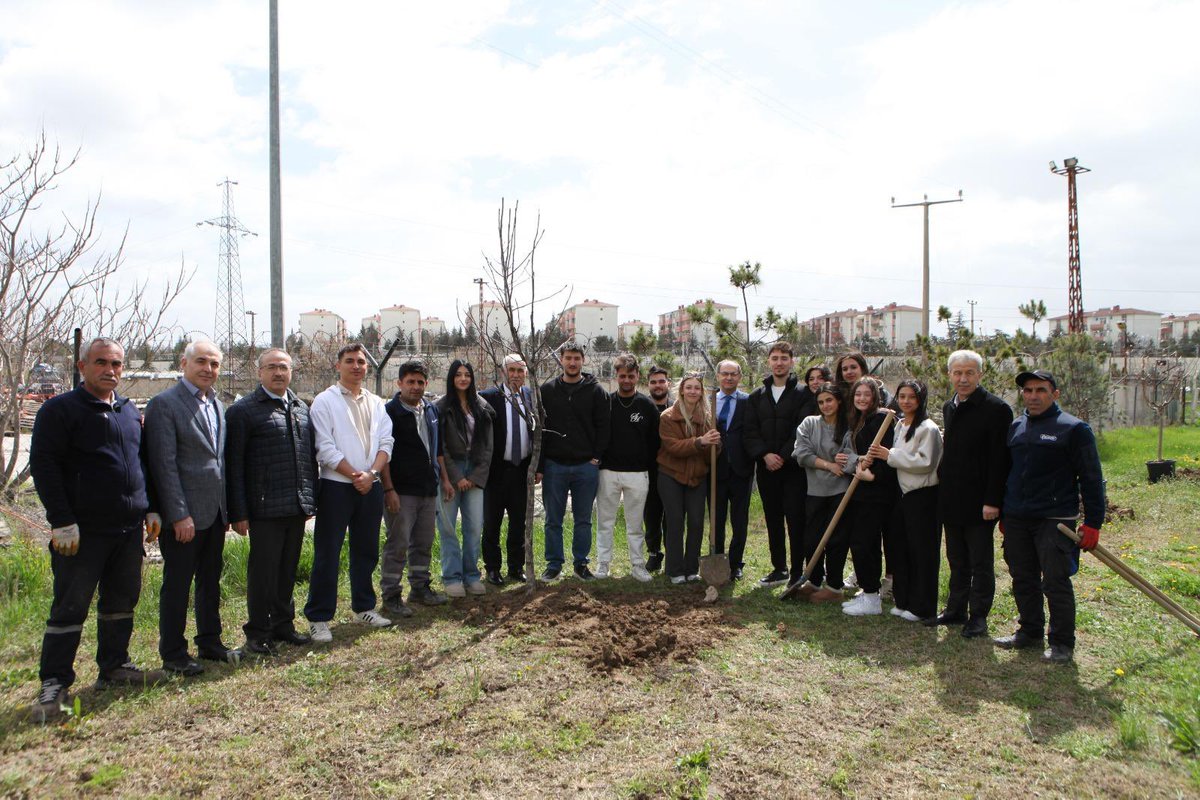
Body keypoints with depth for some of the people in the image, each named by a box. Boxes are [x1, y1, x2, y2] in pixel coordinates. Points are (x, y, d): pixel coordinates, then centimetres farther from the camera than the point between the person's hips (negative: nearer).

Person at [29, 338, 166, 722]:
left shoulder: (130, 411, 14)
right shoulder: (60, 410, -6)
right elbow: (43, 466, -11)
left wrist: (150, 509, 15)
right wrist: (61, 521, -16)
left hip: (129, 530, 7)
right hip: (82, 532, -6)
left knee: (122, 601, 14)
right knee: (70, 607, -1)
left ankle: (114, 666, 27)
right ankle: (53, 683, 10)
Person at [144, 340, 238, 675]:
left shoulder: (217, 405, 12)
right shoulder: (164, 404, -10)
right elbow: (164, 464, -15)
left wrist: (227, 509, 13)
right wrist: (179, 516, -18)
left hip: (214, 512, 7)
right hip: (183, 515, -7)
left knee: (210, 581, 16)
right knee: (177, 585, 4)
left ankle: (209, 642, 29)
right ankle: (173, 654, 17)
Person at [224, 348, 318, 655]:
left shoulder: (301, 409, 14)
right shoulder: (242, 410, -5)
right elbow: (234, 465, -7)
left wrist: (311, 500, 13)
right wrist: (238, 512, -11)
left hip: (297, 508, 6)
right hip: (265, 509, -5)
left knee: (288, 571, 15)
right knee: (263, 572, 3)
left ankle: (283, 624, 28)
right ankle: (257, 634, 16)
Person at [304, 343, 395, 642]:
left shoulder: (376, 403, 12)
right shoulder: (325, 401, -3)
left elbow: (385, 443, 5)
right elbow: (325, 448, -10)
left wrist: (371, 474, -11)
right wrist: (355, 475, -13)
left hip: (371, 486, 5)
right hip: (336, 486, -5)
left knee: (366, 550, 14)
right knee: (327, 554, -1)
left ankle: (363, 608, 29)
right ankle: (318, 618, 8)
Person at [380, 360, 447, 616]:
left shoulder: (431, 410, 13)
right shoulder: (389, 411, -9)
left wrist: (444, 479, 16)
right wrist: (389, 489, -17)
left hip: (428, 490, 7)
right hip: (401, 491, -7)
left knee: (424, 544, 15)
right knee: (397, 545, -2)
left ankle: (420, 588, 28)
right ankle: (391, 596, 9)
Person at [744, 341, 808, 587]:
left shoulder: (803, 394, -1)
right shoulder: (756, 397, 12)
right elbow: (750, 433, 4)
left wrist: (783, 457, -15)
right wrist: (765, 454, -11)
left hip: (794, 468, -4)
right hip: (766, 468, 5)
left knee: (796, 520, -4)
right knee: (773, 520, 12)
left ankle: (799, 572, 5)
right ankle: (779, 569, 22)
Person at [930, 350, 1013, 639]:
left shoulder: (996, 409, -12)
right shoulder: (949, 407, 11)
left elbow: (1000, 460, -16)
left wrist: (992, 501, -19)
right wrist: (944, 485, 12)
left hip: (978, 502, -7)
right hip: (951, 501, 7)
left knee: (981, 563, 6)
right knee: (957, 561, 16)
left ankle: (978, 616, 16)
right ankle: (956, 610, 27)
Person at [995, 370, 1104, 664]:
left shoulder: (1073, 428, -5)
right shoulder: (1015, 427, 12)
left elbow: (1091, 478, -5)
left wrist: (1093, 523, -9)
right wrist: (1003, 515, 20)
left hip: (1055, 520, -6)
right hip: (1017, 519, 6)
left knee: (1056, 583, -2)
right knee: (1023, 580, 13)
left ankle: (1062, 643, 12)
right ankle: (1030, 632, 27)